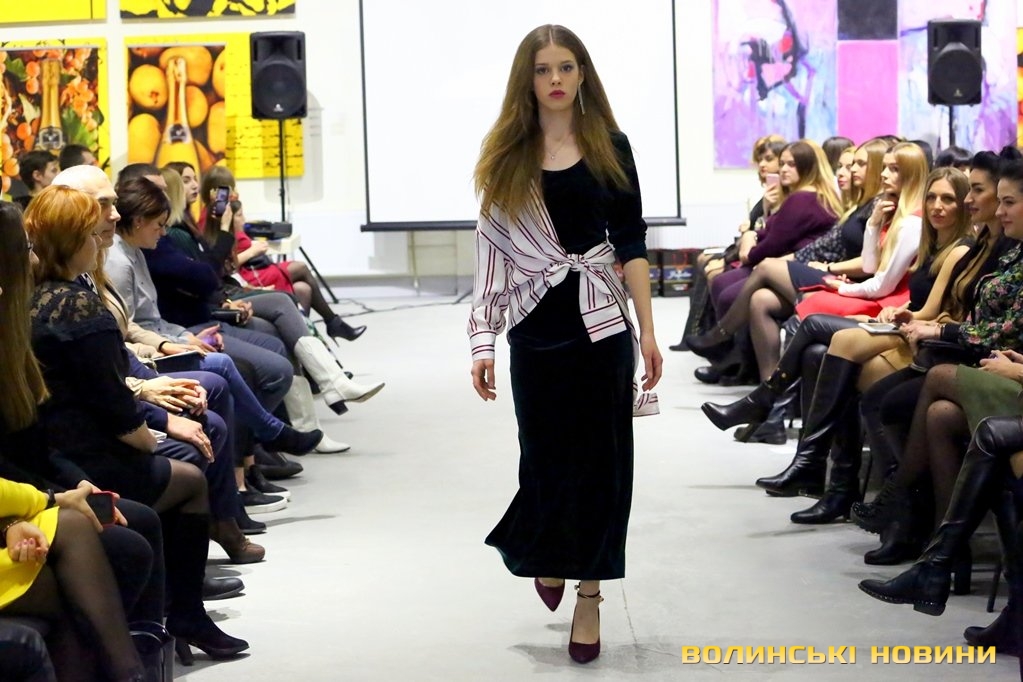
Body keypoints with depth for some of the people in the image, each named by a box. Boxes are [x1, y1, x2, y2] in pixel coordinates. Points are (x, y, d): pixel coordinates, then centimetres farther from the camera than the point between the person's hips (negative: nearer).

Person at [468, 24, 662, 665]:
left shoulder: (610, 147, 2)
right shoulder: (506, 157, 3)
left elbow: (631, 244, 2)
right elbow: (492, 250, 2)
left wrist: (649, 331, -3)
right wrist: (484, 340, -3)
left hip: (601, 324, 0)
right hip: (536, 329, 0)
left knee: (599, 457, 1)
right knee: (545, 455, 6)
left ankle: (589, 596, 10)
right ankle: (546, 555, 36)